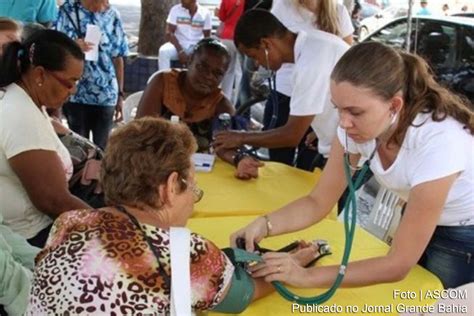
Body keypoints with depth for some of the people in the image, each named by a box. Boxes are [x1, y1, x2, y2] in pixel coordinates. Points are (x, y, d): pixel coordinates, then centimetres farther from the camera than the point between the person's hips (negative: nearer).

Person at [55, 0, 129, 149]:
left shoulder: (113, 16, 3)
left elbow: (118, 57, 7)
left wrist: (120, 94, 8)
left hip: (107, 95, 2)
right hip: (75, 93, -1)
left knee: (102, 148, 9)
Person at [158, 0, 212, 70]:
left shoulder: (205, 13, -3)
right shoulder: (175, 9, -4)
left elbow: (207, 37, 1)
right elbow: (169, 32, -9)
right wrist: (180, 51, -22)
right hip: (178, 44, 0)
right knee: (163, 51, -30)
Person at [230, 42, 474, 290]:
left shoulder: (436, 142, -39)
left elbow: (399, 264, -34)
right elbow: (318, 202, -13)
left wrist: (306, 276, -38)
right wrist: (264, 224, -31)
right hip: (418, 224, 5)